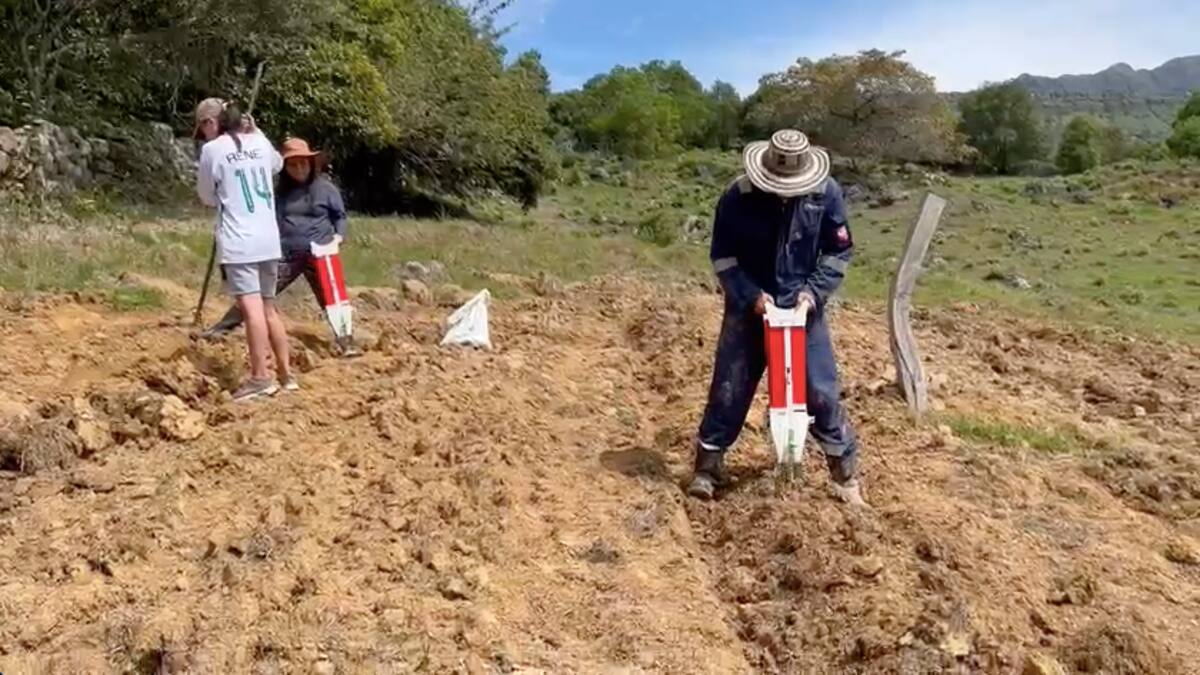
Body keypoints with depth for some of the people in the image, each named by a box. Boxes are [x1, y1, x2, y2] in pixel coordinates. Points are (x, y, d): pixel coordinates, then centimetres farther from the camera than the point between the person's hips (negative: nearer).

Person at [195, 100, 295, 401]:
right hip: (269, 240, 6)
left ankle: (260, 377, -12)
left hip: (238, 242, -6)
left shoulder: (212, 149, -4)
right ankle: (285, 373, 17)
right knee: (269, 307, 13)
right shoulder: (260, 141, 10)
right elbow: (278, 164, 33)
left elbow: (207, 197, 7)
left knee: (252, 308, -10)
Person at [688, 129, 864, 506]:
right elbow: (722, 255, -6)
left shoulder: (827, 193, -12)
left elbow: (839, 251, 0)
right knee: (729, 388, 3)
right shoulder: (738, 197, -16)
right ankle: (708, 465, 17)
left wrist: (814, 290, -13)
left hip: (802, 307, 1)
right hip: (749, 306, 0)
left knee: (820, 390, 3)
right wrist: (750, 294, -16)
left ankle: (845, 471, 19)